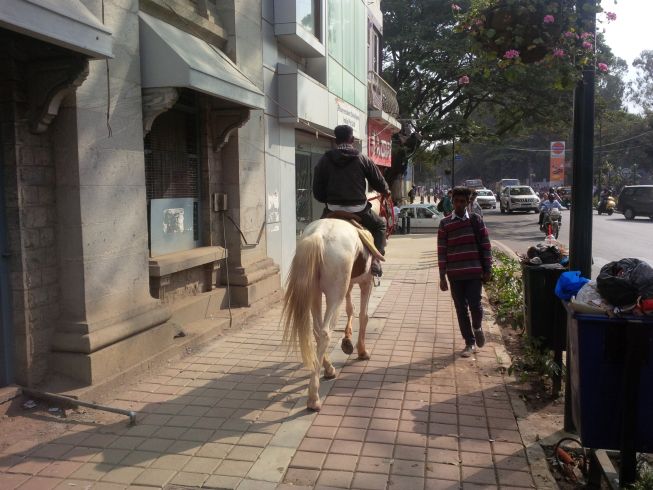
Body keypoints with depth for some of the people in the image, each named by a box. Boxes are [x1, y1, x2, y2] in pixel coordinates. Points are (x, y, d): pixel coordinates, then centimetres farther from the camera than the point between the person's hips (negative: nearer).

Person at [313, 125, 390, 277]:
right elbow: (379, 183, 7)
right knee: (380, 224, 25)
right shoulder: (363, 159, -1)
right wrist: (386, 192, 30)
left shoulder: (325, 160, 2)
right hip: (359, 210, -1)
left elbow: (317, 191, 4)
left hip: (333, 210, 1)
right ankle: (375, 260, 9)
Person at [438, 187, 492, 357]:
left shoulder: (476, 220, 2)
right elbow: (442, 250, 1)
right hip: (454, 274, 1)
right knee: (461, 309, 6)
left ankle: (477, 327, 28)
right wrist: (442, 276, -1)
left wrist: (488, 270, 0)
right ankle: (470, 343, 19)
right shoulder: (445, 223, 2)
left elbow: (486, 245, 3)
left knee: (475, 305, -5)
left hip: (474, 272, -1)